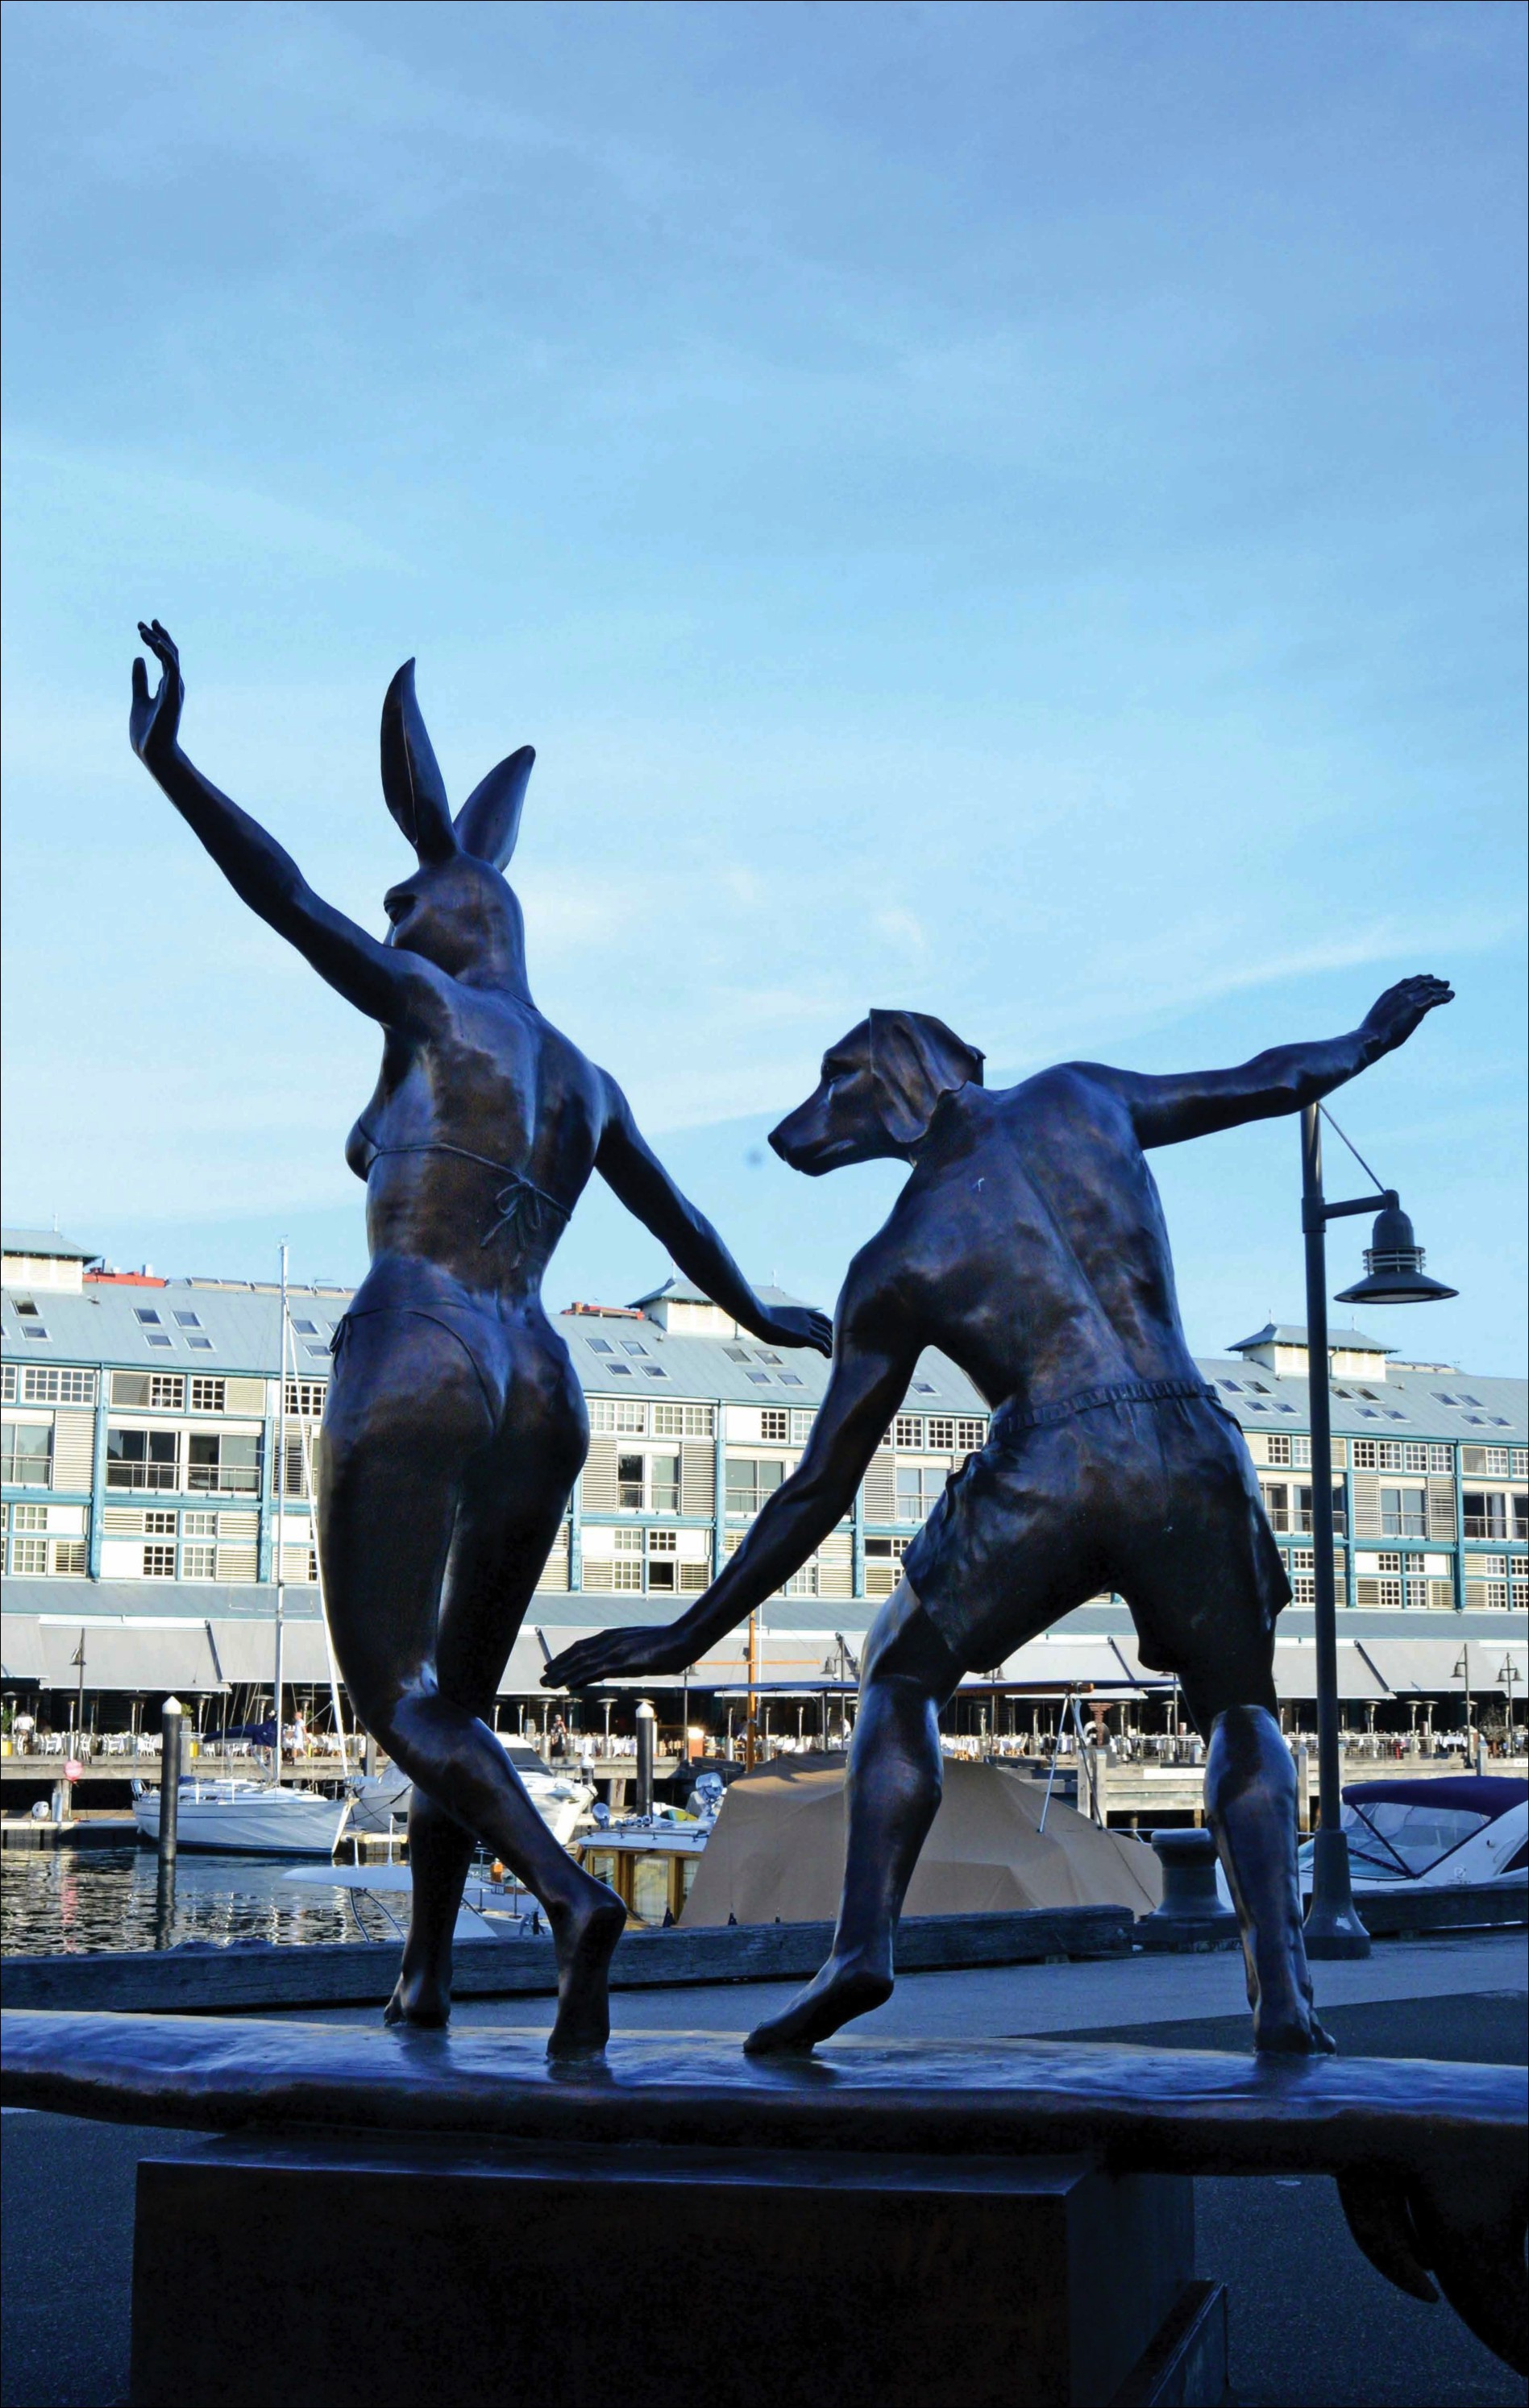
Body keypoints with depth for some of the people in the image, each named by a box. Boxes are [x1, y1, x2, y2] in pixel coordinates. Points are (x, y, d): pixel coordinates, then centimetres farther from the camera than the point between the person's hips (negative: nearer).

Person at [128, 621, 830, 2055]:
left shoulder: (440, 1010, 1)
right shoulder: (586, 1084, 20)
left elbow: (284, 898, -8)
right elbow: (678, 1221, 34)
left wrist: (163, 760, -10)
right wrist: (761, 1318, 51)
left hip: (409, 1373, -7)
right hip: (537, 1398, 7)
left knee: (397, 1699, -10)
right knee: (459, 1700, 18)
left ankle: (569, 1897, -32)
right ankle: (425, 1972, 20)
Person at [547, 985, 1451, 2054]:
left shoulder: (894, 1264, 12)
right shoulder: (1077, 1098, 16)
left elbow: (820, 1488, 12)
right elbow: (1276, 1081, 29)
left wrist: (689, 1636, 20)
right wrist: (1371, 1037, 51)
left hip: (1044, 1475, -2)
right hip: (1191, 1460, 2)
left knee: (904, 1671, 26)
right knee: (1240, 1707, 26)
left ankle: (863, 1943, 7)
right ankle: (1283, 1989, 4)